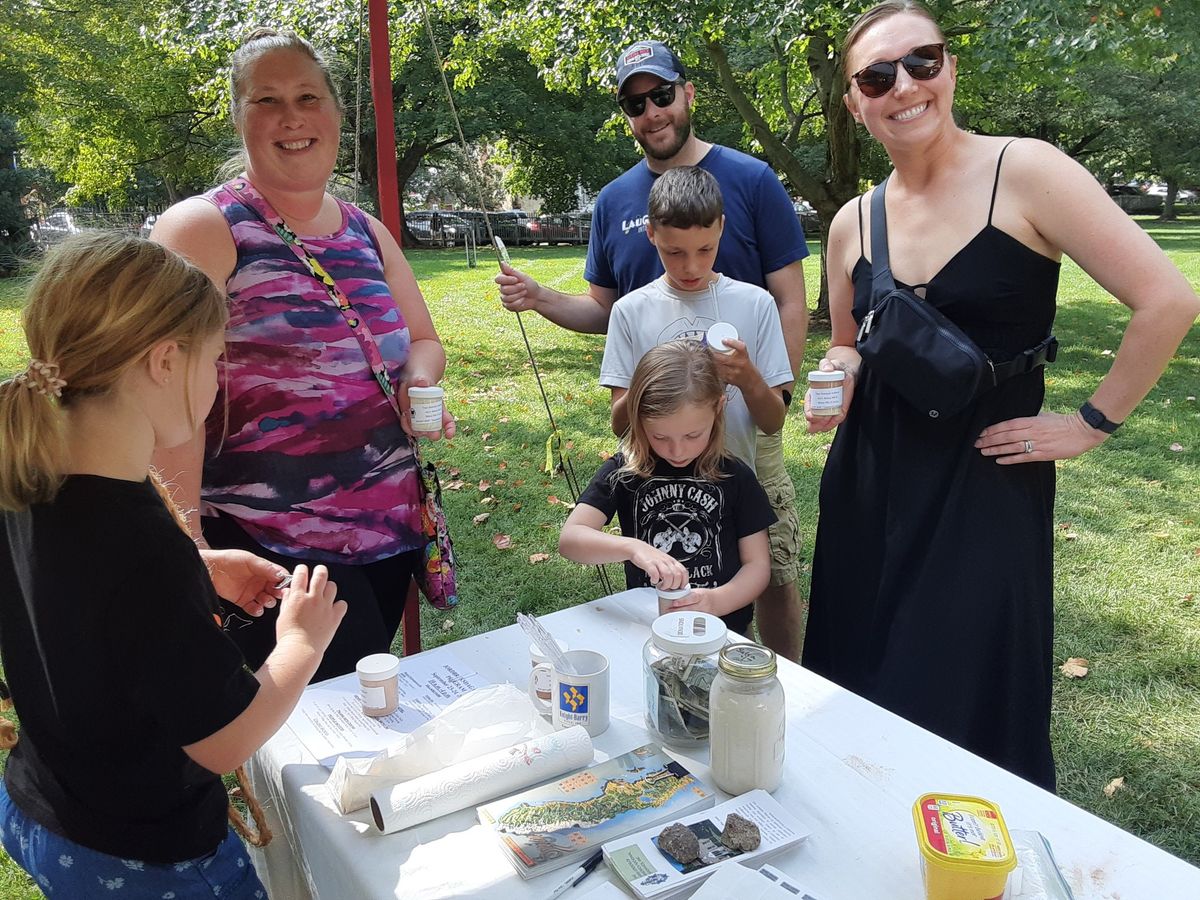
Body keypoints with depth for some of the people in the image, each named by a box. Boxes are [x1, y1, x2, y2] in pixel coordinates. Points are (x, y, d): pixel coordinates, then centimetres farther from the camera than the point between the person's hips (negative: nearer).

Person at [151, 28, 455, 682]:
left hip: (388, 532, 6)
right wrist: (186, 549, -22)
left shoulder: (367, 232, 11)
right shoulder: (206, 229, -8)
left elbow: (423, 341, 19)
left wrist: (419, 380, -5)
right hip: (265, 553, -6)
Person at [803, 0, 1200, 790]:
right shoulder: (851, 223, 4)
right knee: (864, 698, 14)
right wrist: (834, 383, -3)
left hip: (987, 484, -4)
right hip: (872, 488, 5)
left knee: (975, 714, 3)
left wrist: (1093, 423, -8)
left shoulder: (1025, 173, -11)